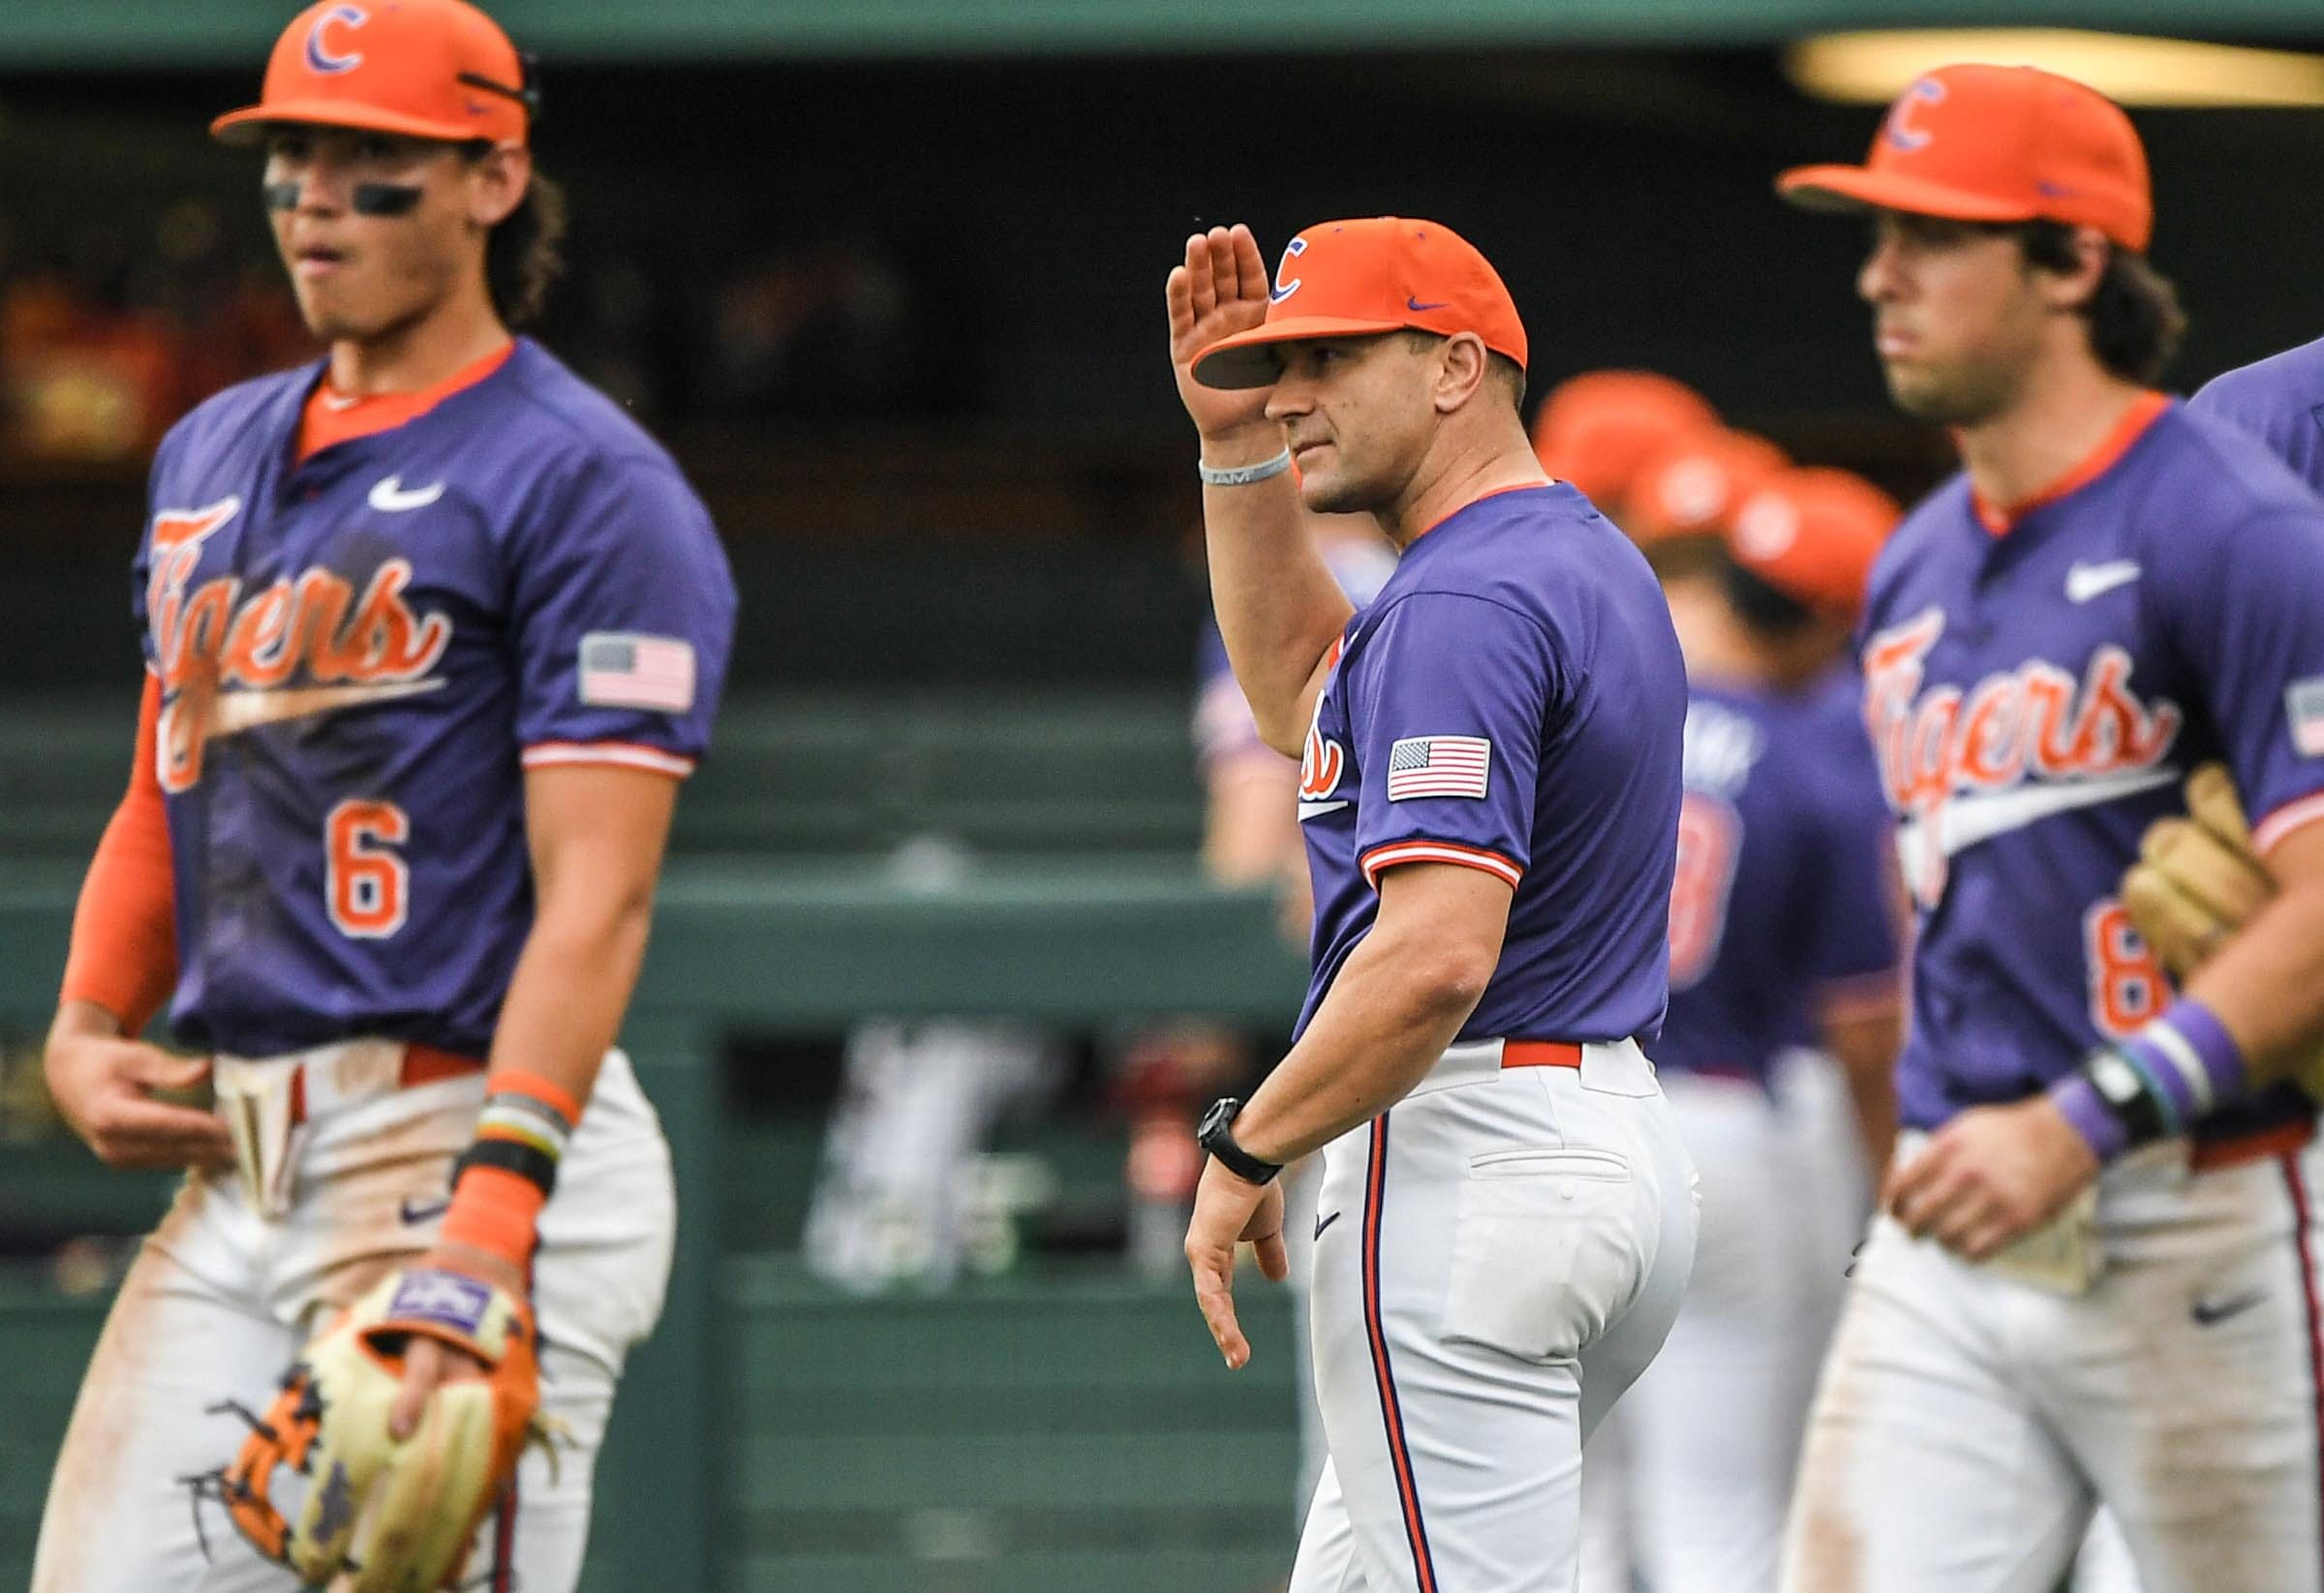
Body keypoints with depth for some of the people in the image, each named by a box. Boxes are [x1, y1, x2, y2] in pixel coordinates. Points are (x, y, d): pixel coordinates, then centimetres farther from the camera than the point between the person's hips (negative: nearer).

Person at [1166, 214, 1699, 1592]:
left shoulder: (1465, 601, -17)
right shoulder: (1590, 561, 16)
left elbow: (1438, 953, -26)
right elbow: (1307, 693, 32)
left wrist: (1246, 1152, -16)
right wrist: (1236, 448, 22)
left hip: (1468, 1161, -11)